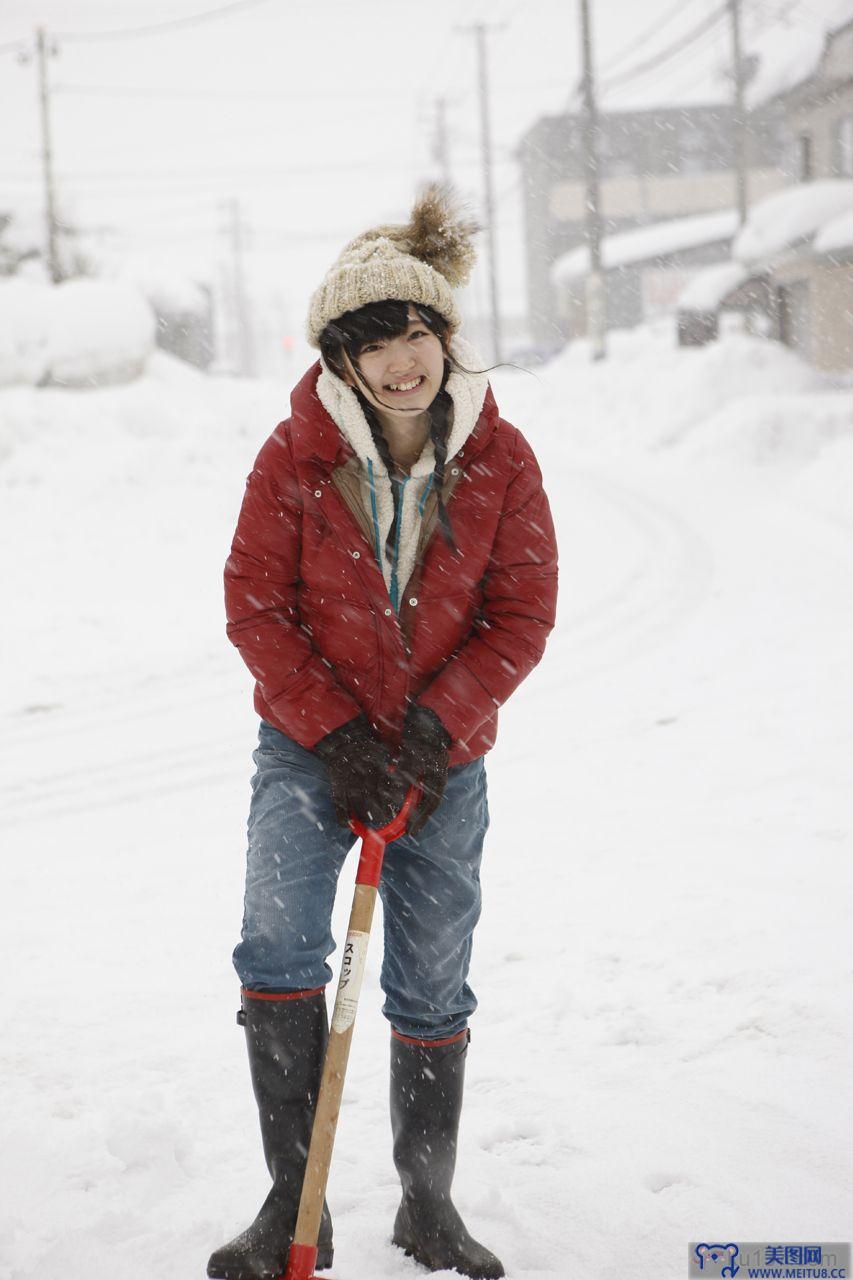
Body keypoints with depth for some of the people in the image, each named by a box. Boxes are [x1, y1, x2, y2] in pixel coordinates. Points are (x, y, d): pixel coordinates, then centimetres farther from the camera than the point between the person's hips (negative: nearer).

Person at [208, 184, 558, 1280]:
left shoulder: (500, 461, -7)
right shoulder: (296, 455, -10)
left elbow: (521, 615, -4)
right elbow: (254, 605, -7)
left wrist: (433, 725, -17)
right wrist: (335, 731, -15)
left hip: (443, 753, 1)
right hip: (308, 744, -1)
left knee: (432, 991, 10)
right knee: (277, 947, -21)